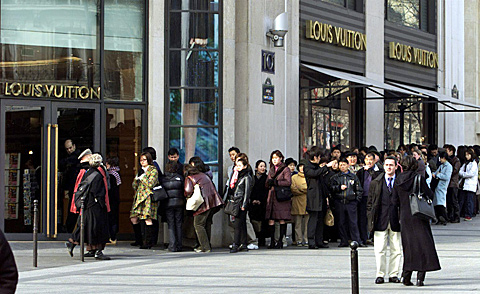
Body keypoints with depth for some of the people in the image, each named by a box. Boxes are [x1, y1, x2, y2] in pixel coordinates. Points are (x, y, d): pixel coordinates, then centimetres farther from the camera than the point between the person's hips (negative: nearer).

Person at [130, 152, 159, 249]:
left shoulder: (153, 170, -1)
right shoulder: (140, 171, 21)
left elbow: (150, 184, -13)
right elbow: (134, 185, 20)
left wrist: (142, 177, -6)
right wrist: (137, 178, 2)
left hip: (148, 197, -8)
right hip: (139, 197, 8)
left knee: (148, 219, -11)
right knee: (133, 218, 4)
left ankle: (148, 242, -8)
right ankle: (139, 240, 17)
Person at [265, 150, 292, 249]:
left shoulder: (286, 169, 2)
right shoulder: (271, 170, 21)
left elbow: (288, 182, -11)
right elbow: (267, 184, 19)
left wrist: (275, 182, -10)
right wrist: (270, 182, -4)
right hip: (272, 197, 5)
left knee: (282, 220, -5)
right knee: (271, 219, -2)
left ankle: (280, 241, -1)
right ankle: (272, 241, 1)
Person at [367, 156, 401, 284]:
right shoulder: (375, 183, 9)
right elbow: (370, 203, 11)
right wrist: (370, 218, 3)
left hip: (396, 221, 0)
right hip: (380, 220, 0)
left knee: (396, 249, 3)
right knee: (379, 249, -1)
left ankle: (393, 274, 12)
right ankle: (380, 275, 6)